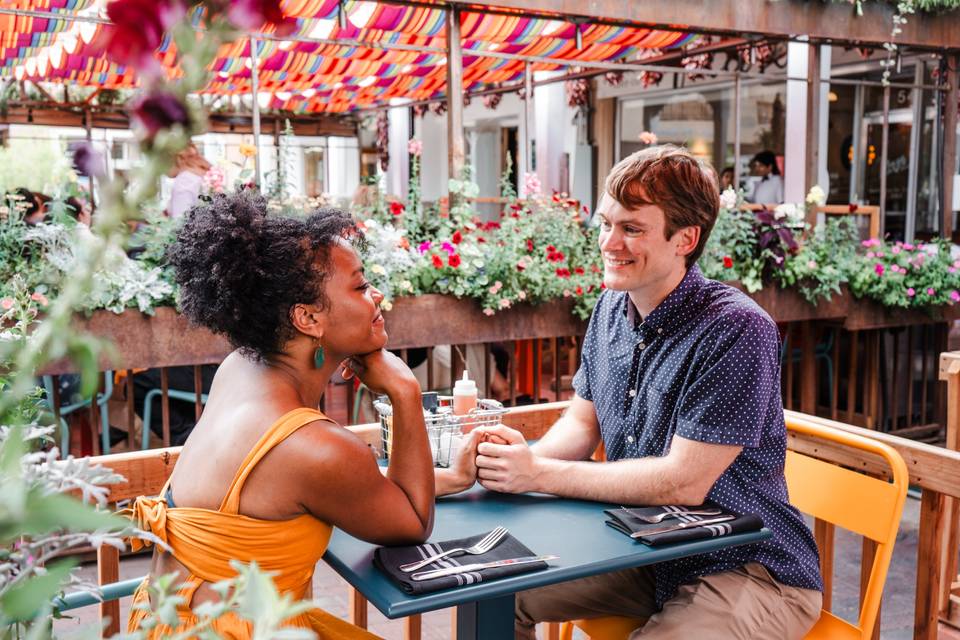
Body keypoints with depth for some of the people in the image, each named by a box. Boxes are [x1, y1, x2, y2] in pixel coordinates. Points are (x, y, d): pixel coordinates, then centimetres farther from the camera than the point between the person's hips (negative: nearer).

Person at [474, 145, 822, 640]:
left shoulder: (736, 331, -23)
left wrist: (541, 473, -24)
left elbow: (683, 482, -25)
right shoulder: (611, 308, 2)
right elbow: (583, 422, 9)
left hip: (750, 573, -6)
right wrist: (528, 455, -14)